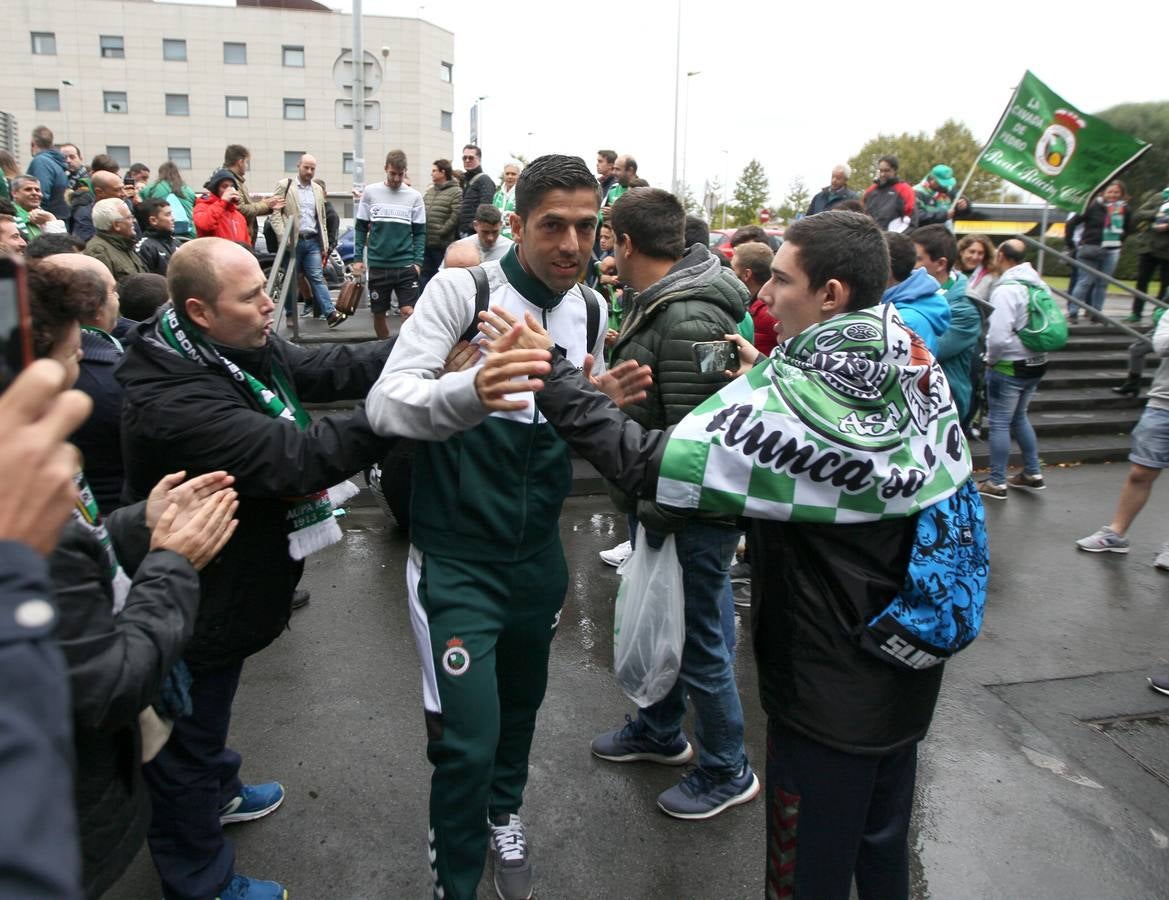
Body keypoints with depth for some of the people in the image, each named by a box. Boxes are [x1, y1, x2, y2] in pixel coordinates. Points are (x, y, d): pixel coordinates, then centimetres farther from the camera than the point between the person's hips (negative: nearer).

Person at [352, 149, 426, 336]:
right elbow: (361, 228, 9)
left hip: (405, 266, -1)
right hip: (378, 265, 1)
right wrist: (357, 258, 2)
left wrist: (418, 262, -5)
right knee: (378, 313, 9)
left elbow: (419, 232, 5)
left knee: (409, 311, -12)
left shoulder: (414, 196, 3)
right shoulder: (370, 192, 5)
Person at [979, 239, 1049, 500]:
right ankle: (1033, 474, 30)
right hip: (1037, 363, 8)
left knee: (999, 424, 2)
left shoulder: (1006, 290, -21)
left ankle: (996, 483, 8)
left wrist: (991, 359, -8)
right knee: (1019, 417, 23)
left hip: (1008, 367, -8)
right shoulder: (1039, 284, 6)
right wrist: (1035, 349, 17)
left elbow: (999, 336, -25)